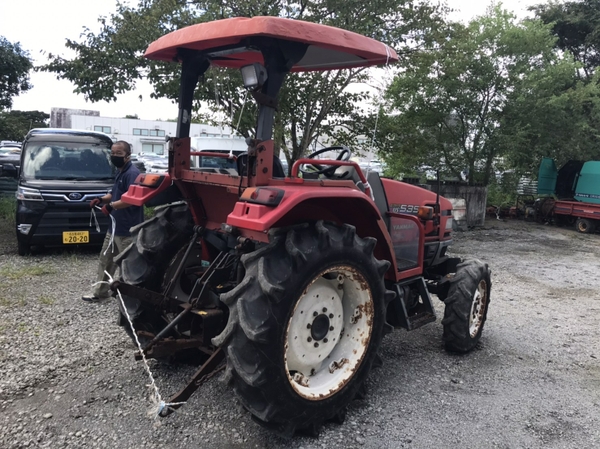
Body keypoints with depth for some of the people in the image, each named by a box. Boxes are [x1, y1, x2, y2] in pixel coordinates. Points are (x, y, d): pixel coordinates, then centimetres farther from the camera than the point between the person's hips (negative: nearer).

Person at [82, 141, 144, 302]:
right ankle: (100, 293, 32)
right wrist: (102, 199, 6)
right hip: (115, 227, 11)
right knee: (105, 260, 19)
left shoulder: (132, 173, -17)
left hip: (127, 230, -11)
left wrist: (110, 206, -22)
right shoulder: (120, 172, 16)